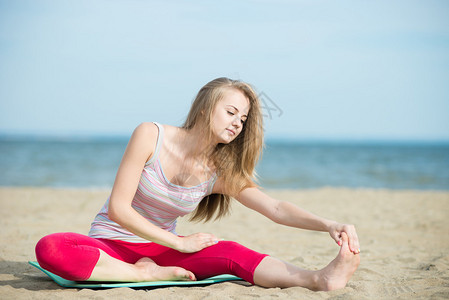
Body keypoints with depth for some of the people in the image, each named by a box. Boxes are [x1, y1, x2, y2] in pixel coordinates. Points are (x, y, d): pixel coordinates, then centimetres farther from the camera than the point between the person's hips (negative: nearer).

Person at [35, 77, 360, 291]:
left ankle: (319, 279, -43)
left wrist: (328, 224, -30)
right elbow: (118, 209, -16)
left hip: (159, 251, 3)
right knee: (50, 247, -37)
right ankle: (147, 275, -30)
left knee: (228, 252, -27)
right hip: (110, 245, -2)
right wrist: (180, 243, -17)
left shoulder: (222, 173, -1)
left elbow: (277, 209, -12)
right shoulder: (151, 135, -13)